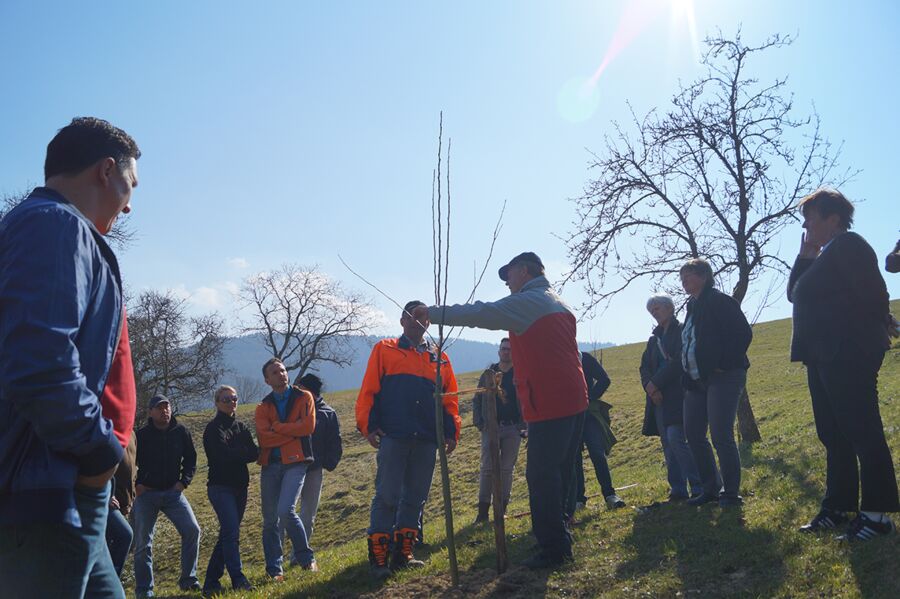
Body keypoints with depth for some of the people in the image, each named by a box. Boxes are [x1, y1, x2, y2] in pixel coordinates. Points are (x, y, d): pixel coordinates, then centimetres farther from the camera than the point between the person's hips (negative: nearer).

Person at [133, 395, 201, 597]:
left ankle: (188, 578, 3)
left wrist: (184, 481, 1)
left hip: (173, 491, 2)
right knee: (143, 542, 1)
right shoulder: (141, 435, -6)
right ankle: (143, 589, 13)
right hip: (146, 493, -2)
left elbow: (191, 458, 12)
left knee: (192, 530, -11)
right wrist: (136, 484, -7)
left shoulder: (181, 432, 2)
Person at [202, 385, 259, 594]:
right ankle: (238, 580, -12)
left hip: (240, 487, 7)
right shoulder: (214, 428, -5)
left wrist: (234, 454, -14)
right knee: (231, 532, -14)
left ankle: (211, 582, 15)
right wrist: (243, 452, -4)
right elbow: (224, 455, -18)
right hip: (221, 487, -6)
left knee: (228, 534, 8)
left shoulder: (241, 427, 14)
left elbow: (254, 454, 1)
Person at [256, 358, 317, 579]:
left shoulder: (303, 397, 5)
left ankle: (306, 558, 0)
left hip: (295, 462, -3)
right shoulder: (263, 407, 10)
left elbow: (308, 426, -11)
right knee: (270, 519, 6)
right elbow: (263, 438, -6)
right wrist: (293, 430, -9)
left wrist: (278, 427, -5)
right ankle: (275, 569, 20)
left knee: (286, 511, -19)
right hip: (270, 465, 4)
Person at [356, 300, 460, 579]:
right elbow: (368, 391, 1)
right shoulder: (384, 350, 8)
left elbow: (450, 398, 14)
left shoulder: (440, 358, 17)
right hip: (392, 436, -4)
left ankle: (403, 553, 18)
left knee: (415, 497, 8)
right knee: (387, 496, -5)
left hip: (426, 440, 4)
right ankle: (378, 557, 2)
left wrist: (451, 431, 4)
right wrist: (368, 426, -8)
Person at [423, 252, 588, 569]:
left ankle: (552, 549, 1)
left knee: (542, 476, -4)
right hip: (573, 400, 10)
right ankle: (559, 541, 26)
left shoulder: (527, 301, -8)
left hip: (549, 404, -10)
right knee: (559, 474, 17)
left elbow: (480, 313, -13)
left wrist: (432, 313, -5)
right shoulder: (559, 304, 21)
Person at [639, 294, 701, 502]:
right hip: (658, 397, 7)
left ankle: (699, 487, -11)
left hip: (678, 396, -7)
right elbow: (644, 367, 12)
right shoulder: (654, 339, 20)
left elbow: (679, 362, -13)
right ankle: (678, 490, 9)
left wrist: (656, 383, -14)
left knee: (676, 439, -18)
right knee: (667, 444, 5)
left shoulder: (682, 332, -1)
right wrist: (650, 388, -8)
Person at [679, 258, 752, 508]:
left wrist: (724, 364, -17)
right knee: (693, 434, 9)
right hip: (696, 381, 9)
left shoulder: (719, 301, -9)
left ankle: (731, 493, 4)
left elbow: (744, 333, -17)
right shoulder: (693, 306, 16)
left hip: (722, 377, -9)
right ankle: (711, 488, 21)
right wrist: (688, 378, 16)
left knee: (721, 436, -9)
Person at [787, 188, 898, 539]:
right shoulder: (825, 256, 20)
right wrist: (805, 256, 8)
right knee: (833, 435, 14)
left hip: (848, 356, -11)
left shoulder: (848, 245, -9)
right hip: (825, 358, 11)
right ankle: (837, 507, 23)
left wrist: (869, 341, -13)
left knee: (862, 432, -4)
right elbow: (794, 293, 16)